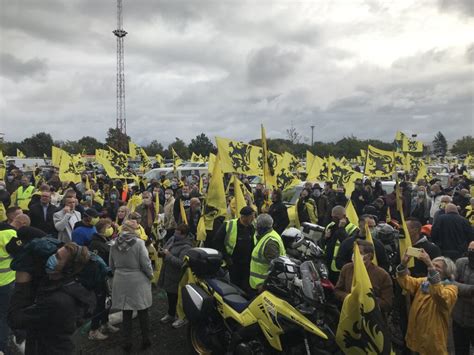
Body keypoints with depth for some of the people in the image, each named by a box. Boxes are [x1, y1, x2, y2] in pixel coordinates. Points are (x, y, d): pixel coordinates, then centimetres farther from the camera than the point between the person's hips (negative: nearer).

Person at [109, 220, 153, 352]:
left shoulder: (114, 244, -2)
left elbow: (111, 265, 9)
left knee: (126, 313, 13)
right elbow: (145, 263, -15)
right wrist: (151, 275, 3)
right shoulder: (138, 243, -17)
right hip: (138, 282, -3)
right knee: (143, 312, 12)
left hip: (121, 282, 4)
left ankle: (127, 342, 22)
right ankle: (145, 339, 24)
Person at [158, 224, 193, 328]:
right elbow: (164, 248, 15)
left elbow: (181, 263, -32)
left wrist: (169, 255, -27)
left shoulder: (186, 247, -24)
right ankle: (170, 314, 42)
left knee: (178, 297, 7)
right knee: (170, 295, 23)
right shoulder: (172, 239, 2)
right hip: (168, 274, 8)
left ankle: (182, 318, 26)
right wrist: (161, 252, -8)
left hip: (177, 277, -8)